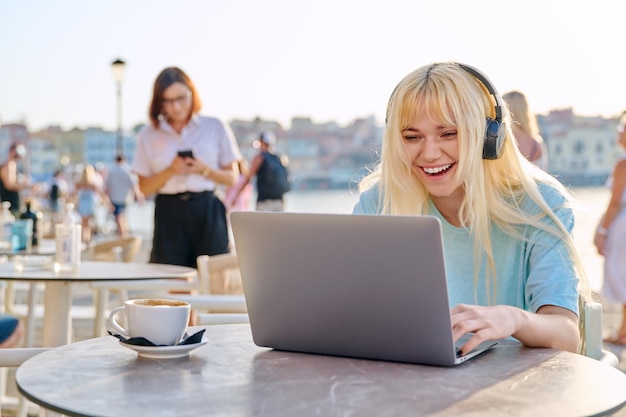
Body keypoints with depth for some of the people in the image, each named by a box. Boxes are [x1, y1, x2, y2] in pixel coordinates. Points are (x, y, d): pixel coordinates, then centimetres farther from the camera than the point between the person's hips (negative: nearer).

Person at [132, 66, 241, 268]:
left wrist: (204, 170, -10)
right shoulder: (149, 135, 8)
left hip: (208, 213, 0)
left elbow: (231, 178, 8)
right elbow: (144, 188, 6)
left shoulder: (216, 128, 6)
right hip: (169, 214, 0)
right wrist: (171, 171, -11)